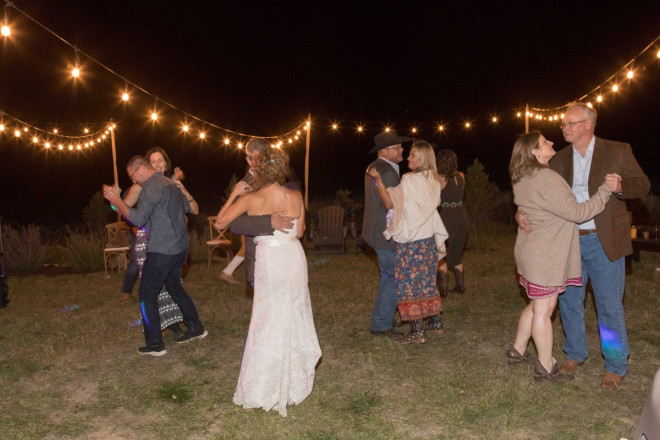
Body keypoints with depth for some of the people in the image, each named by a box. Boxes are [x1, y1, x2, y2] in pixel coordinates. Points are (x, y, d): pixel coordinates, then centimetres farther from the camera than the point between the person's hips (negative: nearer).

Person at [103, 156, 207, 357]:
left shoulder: (151, 188, -16)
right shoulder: (170, 183, 12)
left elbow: (138, 219, -23)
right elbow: (187, 207, 23)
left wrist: (116, 200, -17)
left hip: (161, 251, -9)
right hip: (180, 247, 9)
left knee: (147, 295, 2)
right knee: (175, 287, 23)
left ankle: (155, 345, 6)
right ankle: (196, 328, 28)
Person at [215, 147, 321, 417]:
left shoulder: (251, 199, -11)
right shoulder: (296, 197, -4)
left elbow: (221, 222, -5)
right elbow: (300, 232, 4)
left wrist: (234, 194, 5)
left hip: (269, 260, -2)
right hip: (294, 256, 3)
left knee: (269, 319, 7)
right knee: (295, 315, 17)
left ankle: (263, 387, 16)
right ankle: (295, 378, 33)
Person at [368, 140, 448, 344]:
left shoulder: (409, 181, -16)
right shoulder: (433, 182, 9)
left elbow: (390, 203, -20)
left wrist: (378, 180, -28)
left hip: (411, 241, -8)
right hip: (429, 239, 8)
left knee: (409, 283, -2)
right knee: (428, 281, 18)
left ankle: (417, 331, 0)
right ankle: (436, 321, 27)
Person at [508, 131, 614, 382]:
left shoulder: (523, 180, 10)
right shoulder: (545, 180, -21)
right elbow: (576, 213, -20)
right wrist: (606, 191, -16)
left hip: (532, 251, 10)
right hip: (544, 255, -10)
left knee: (538, 305, 20)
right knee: (543, 309, 0)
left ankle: (517, 351, 30)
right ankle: (546, 368, 12)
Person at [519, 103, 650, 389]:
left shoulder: (618, 151, -1)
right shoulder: (560, 160, 7)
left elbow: (642, 184, 0)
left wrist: (620, 187, -22)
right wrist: (522, 213, -12)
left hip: (604, 241, -4)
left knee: (609, 305, 2)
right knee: (568, 301, 12)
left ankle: (616, 365, 19)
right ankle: (575, 354, 31)